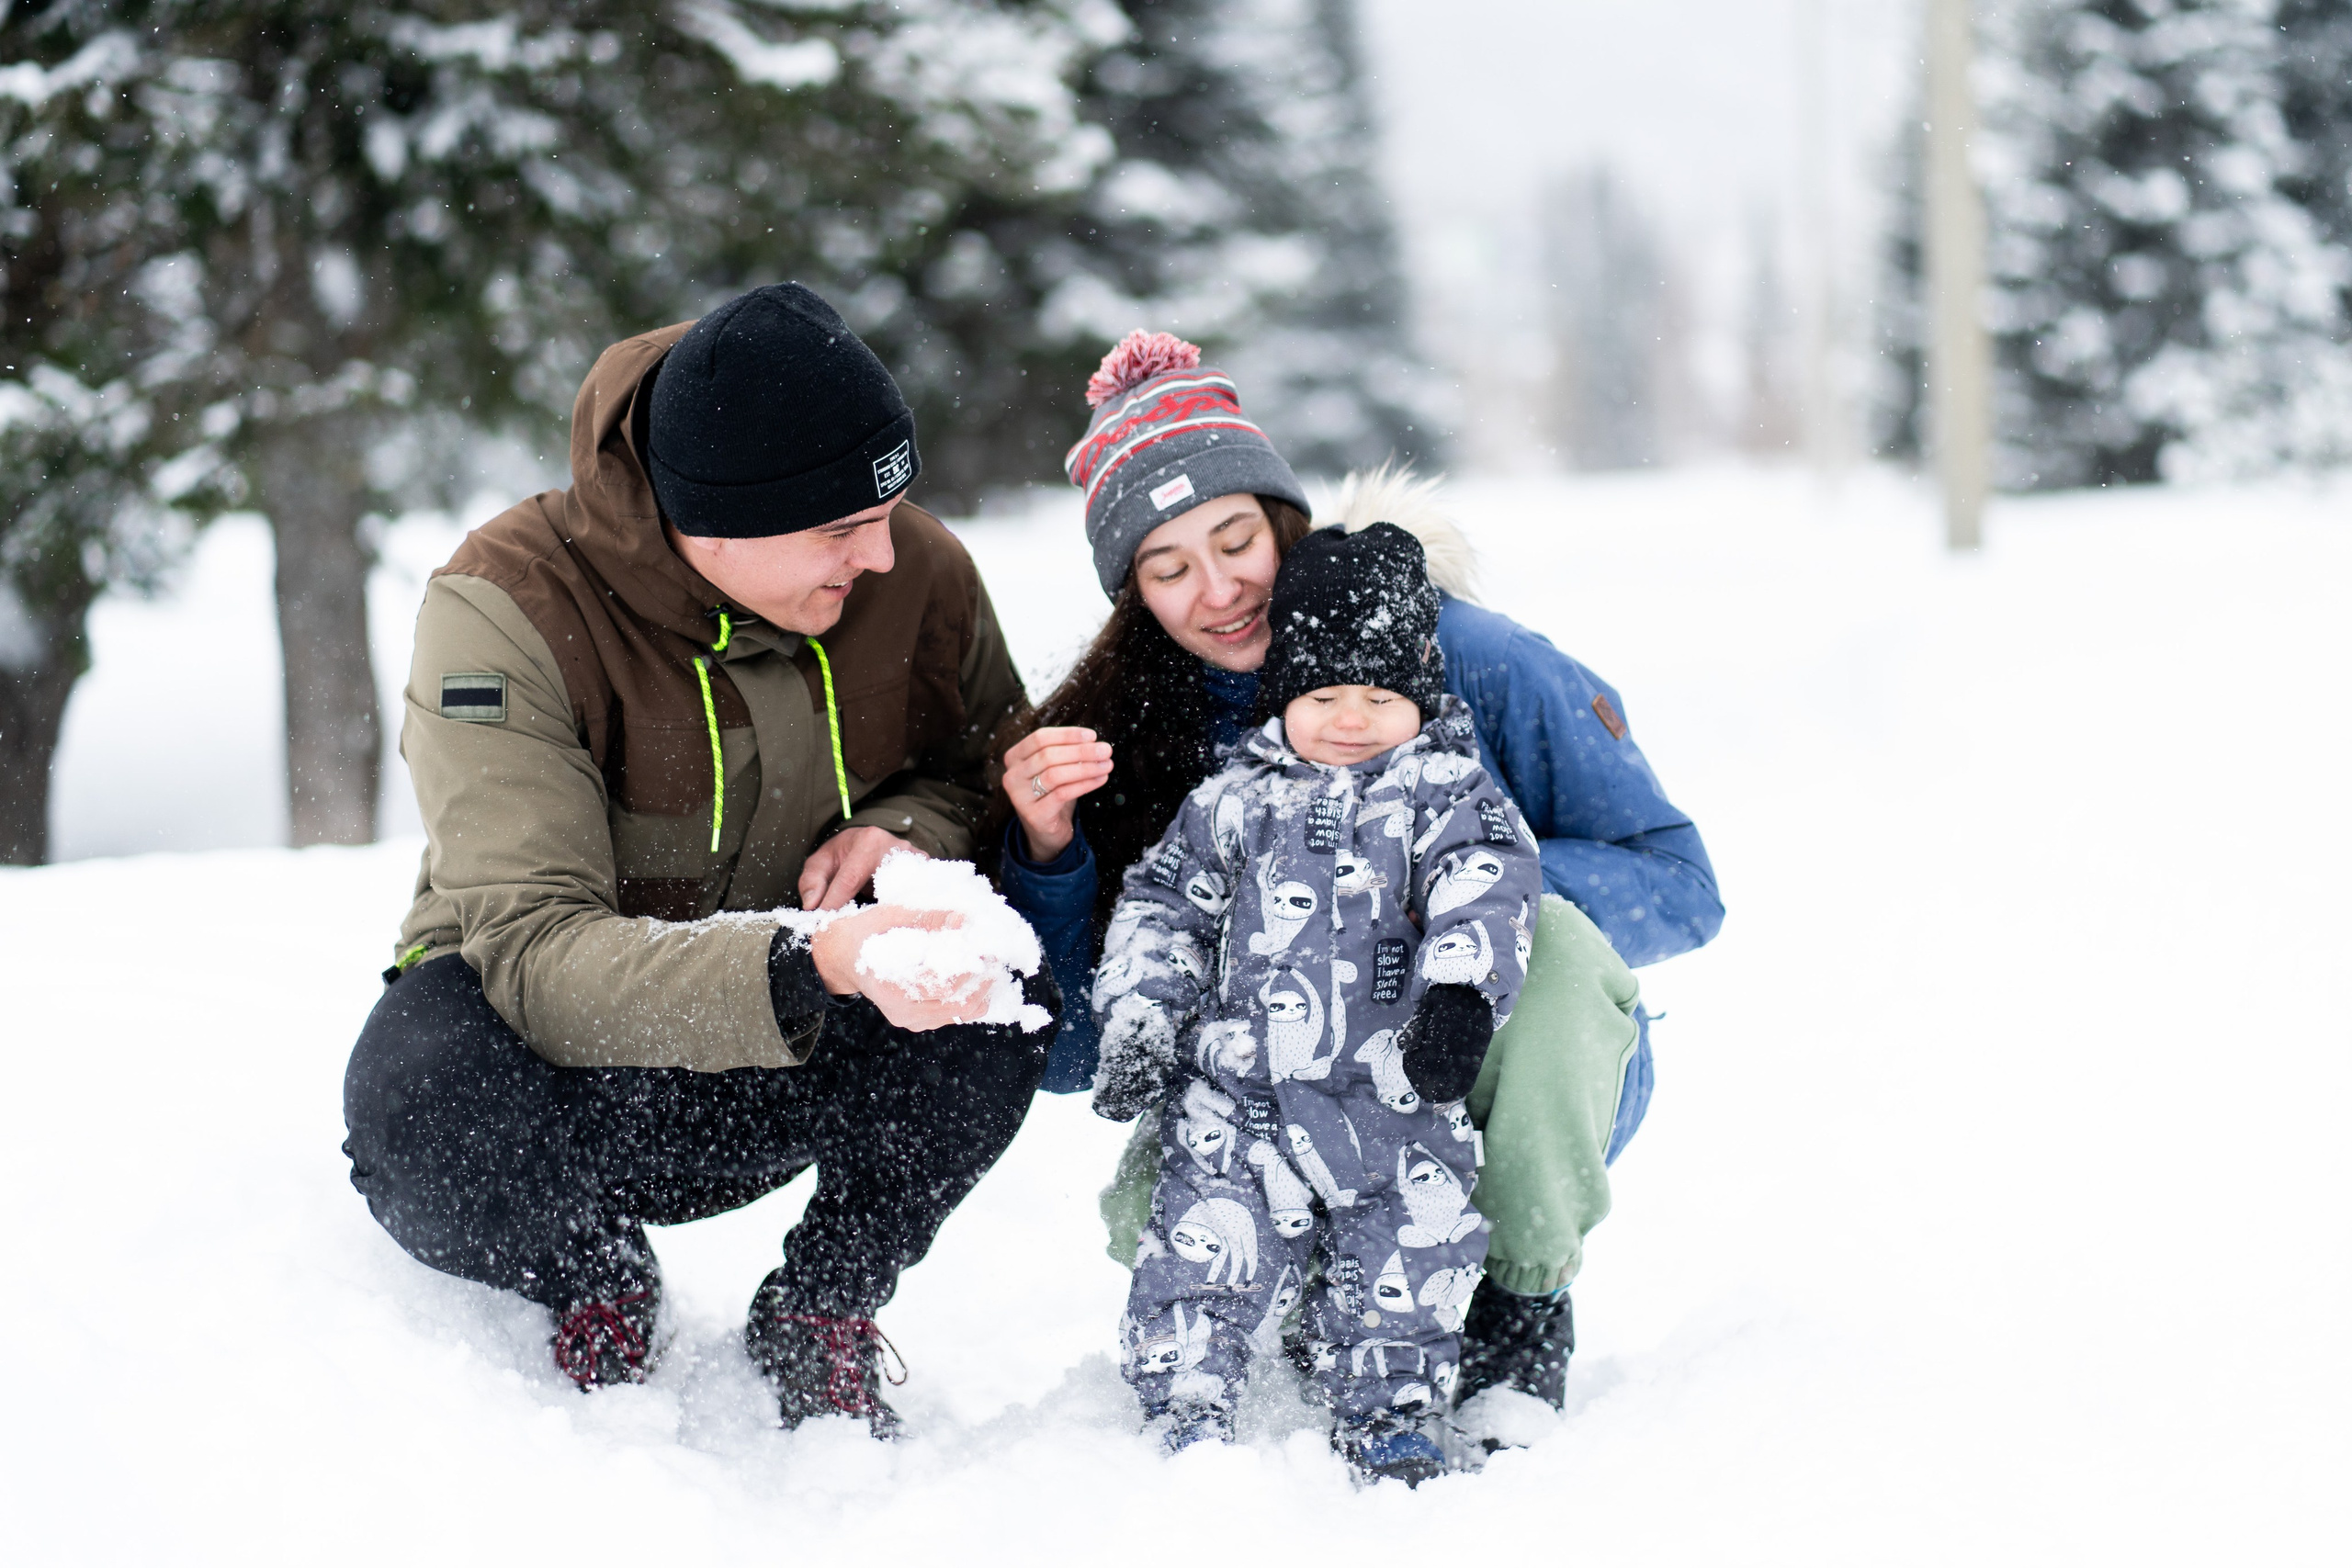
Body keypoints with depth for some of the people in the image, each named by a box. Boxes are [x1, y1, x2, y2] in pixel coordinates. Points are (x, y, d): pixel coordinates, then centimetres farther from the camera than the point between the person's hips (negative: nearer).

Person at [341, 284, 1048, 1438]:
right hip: (560, 1050, -3)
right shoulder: (506, 609, -25)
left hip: (776, 1079, 3)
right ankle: (595, 1291, 0)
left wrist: (908, 827, -20)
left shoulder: (916, 575, -12)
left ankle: (822, 1313, 0)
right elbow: (531, 954, -34)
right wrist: (814, 969, -51)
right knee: (430, 1124, -38)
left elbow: (999, 773, 7)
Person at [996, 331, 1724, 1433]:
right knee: (1158, 1225, -30)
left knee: (1552, 940, -33)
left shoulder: (1463, 660, -14)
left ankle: (1524, 1301, -11)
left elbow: (1677, 886, -11)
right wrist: (1046, 852, -24)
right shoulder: (1124, 733, -7)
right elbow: (1069, 1053, -7)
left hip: (1525, 1096, -1)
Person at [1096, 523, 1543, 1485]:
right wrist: (1138, 1022, 3)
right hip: (1240, 1089, 0)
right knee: (1208, 1240, -8)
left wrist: (1461, 994, -25)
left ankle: (1393, 1416, 12)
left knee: (1405, 1261, -2)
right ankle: (1186, 1411, 3)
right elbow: (1164, 908, 13)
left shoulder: (1449, 792, 5)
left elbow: (1486, 894, -8)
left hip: (1397, 1093, 0)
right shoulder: (1234, 801, 9)